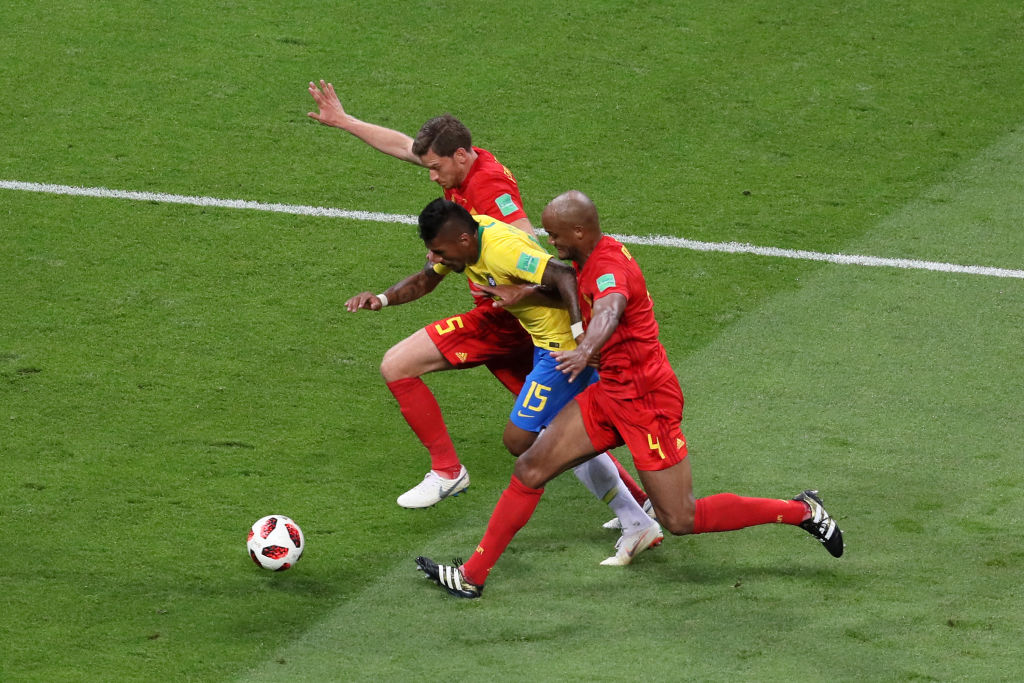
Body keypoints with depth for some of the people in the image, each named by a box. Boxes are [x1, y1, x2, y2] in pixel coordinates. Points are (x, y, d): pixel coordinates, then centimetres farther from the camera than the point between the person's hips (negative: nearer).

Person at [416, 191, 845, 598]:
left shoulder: (610, 269, -25)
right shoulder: (593, 259, 5)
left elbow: (609, 310, -49)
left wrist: (586, 351, -68)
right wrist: (524, 295, 24)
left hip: (646, 401, -9)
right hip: (609, 393, 9)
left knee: (681, 521, -4)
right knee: (531, 468, 3)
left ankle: (802, 512, 9)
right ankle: (472, 574, 9)